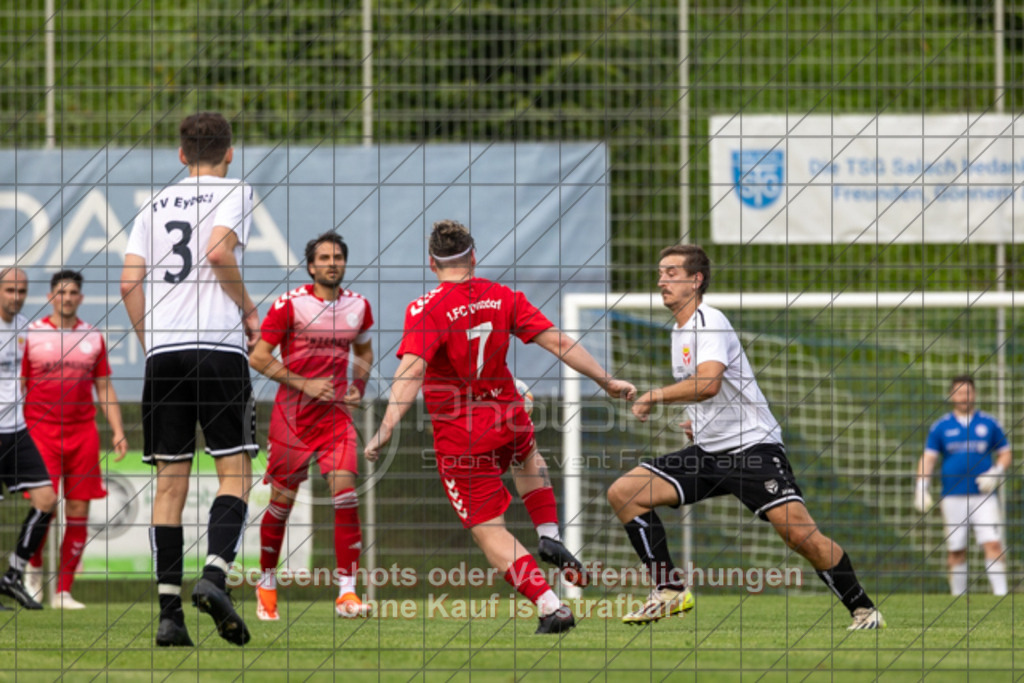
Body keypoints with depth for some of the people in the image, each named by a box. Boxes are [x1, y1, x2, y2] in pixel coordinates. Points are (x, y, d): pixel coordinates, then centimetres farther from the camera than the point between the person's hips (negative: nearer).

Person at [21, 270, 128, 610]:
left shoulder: (92, 337, 11)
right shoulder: (31, 335, 3)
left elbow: (105, 389, 16)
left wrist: (118, 430, 6)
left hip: (83, 431, 3)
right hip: (41, 429, -3)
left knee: (78, 512, -1)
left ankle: (63, 591, 5)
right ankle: (34, 567, 14)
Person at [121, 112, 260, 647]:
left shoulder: (156, 204, 18)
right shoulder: (233, 192, 5)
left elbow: (129, 282, 9)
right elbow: (219, 251, -12)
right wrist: (249, 310, 1)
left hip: (163, 349, 4)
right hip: (219, 344, -4)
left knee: (170, 482, 4)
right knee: (234, 474, 0)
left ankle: (169, 612, -2)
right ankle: (213, 576, -23)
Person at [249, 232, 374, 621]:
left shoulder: (357, 307, 5)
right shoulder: (290, 304, -8)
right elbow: (258, 358, -8)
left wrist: (357, 387, 7)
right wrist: (304, 384, -14)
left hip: (335, 414, 3)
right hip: (292, 414, -2)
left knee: (346, 496, -14)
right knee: (281, 503, 4)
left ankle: (346, 592, -13)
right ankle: (267, 584, 25)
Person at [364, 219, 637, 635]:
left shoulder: (427, 309, -15)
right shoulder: (503, 298, -1)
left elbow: (412, 370, -29)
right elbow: (559, 343, -1)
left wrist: (387, 426, -35)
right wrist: (606, 381, 8)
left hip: (460, 438, -5)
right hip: (508, 422, 5)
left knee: (488, 531, 1)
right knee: (527, 457, 40)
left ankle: (549, 606, -12)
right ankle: (550, 538, 24)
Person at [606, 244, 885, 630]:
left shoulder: (709, 322, -12)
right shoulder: (679, 332, 17)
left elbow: (708, 383, -29)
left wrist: (653, 396, -18)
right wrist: (697, 421, 16)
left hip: (753, 446, -9)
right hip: (708, 452, 9)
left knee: (800, 534, -19)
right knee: (624, 492, -5)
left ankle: (863, 610, -4)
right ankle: (669, 590, -3)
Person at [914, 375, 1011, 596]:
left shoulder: (989, 424, 7)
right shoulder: (941, 427, 6)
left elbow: (1005, 454, 13)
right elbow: (928, 458, 5)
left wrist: (996, 473, -6)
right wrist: (921, 488, -8)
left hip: (984, 495, 0)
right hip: (953, 497, 0)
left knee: (993, 544, -13)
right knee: (956, 551, 2)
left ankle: (1000, 593, -14)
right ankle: (957, 596, 11)